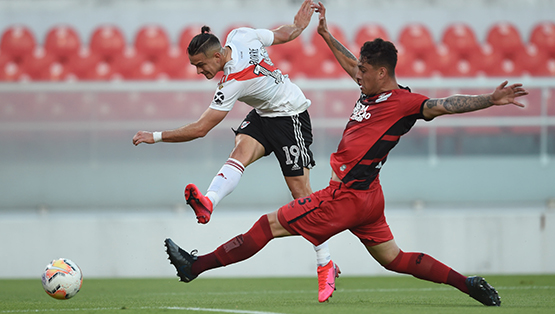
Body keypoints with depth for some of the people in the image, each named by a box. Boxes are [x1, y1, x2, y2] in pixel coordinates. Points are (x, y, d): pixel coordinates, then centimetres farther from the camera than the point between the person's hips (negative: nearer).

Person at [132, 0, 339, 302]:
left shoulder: (233, 84, -32)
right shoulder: (240, 36, -13)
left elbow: (200, 129, -29)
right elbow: (285, 34, 1)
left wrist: (156, 136, -24)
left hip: (291, 119, -9)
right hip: (263, 117, 9)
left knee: (301, 193, -7)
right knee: (241, 150, -22)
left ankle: (326, 265, 3)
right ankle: (209, 202, -48)